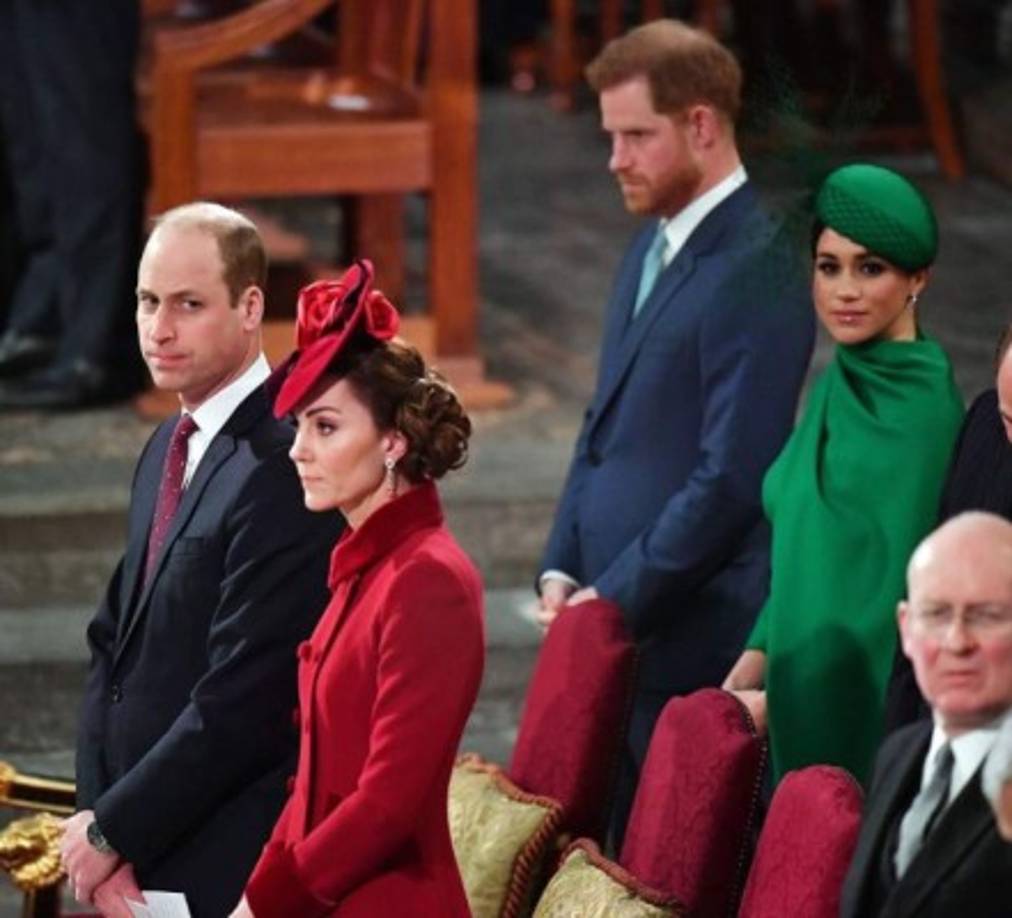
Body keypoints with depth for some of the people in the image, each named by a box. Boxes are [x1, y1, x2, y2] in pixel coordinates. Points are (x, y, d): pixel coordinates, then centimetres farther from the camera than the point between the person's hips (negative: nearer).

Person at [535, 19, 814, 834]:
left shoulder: (754, 268, -15)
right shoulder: (652, 247, 14)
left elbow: (732, 476, -19)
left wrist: (616, 600, -14)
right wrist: (562, 571, 9)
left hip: (691, 642, -8)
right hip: (611, 626, 8)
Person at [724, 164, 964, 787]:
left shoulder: (922, 408, -16)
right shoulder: (840, 386, 10)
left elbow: (904, 587, -16)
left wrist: (776, 702, -14)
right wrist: (755, 662, 5)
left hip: (867, 709, -8)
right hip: (801, 695, 8)